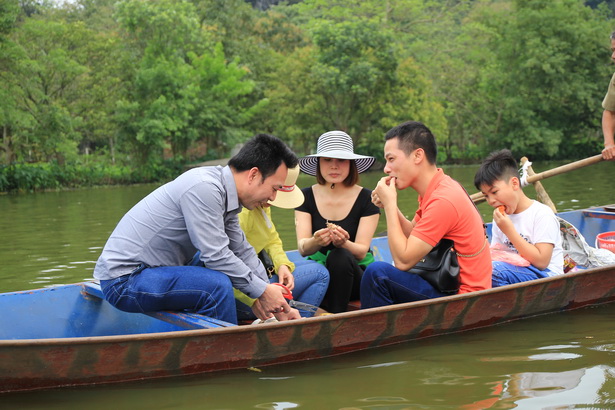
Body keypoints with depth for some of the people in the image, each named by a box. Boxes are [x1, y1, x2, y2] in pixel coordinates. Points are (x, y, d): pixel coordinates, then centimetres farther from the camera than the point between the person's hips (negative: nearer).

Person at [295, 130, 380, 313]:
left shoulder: (367, 199, -5)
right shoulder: (306, 196, 1)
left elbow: (361, 251, -11)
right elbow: (302, 248, -9)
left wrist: (343, 243, -35)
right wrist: (316, 242, -35)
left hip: (356, 274, 0)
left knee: (340, 256, -35)